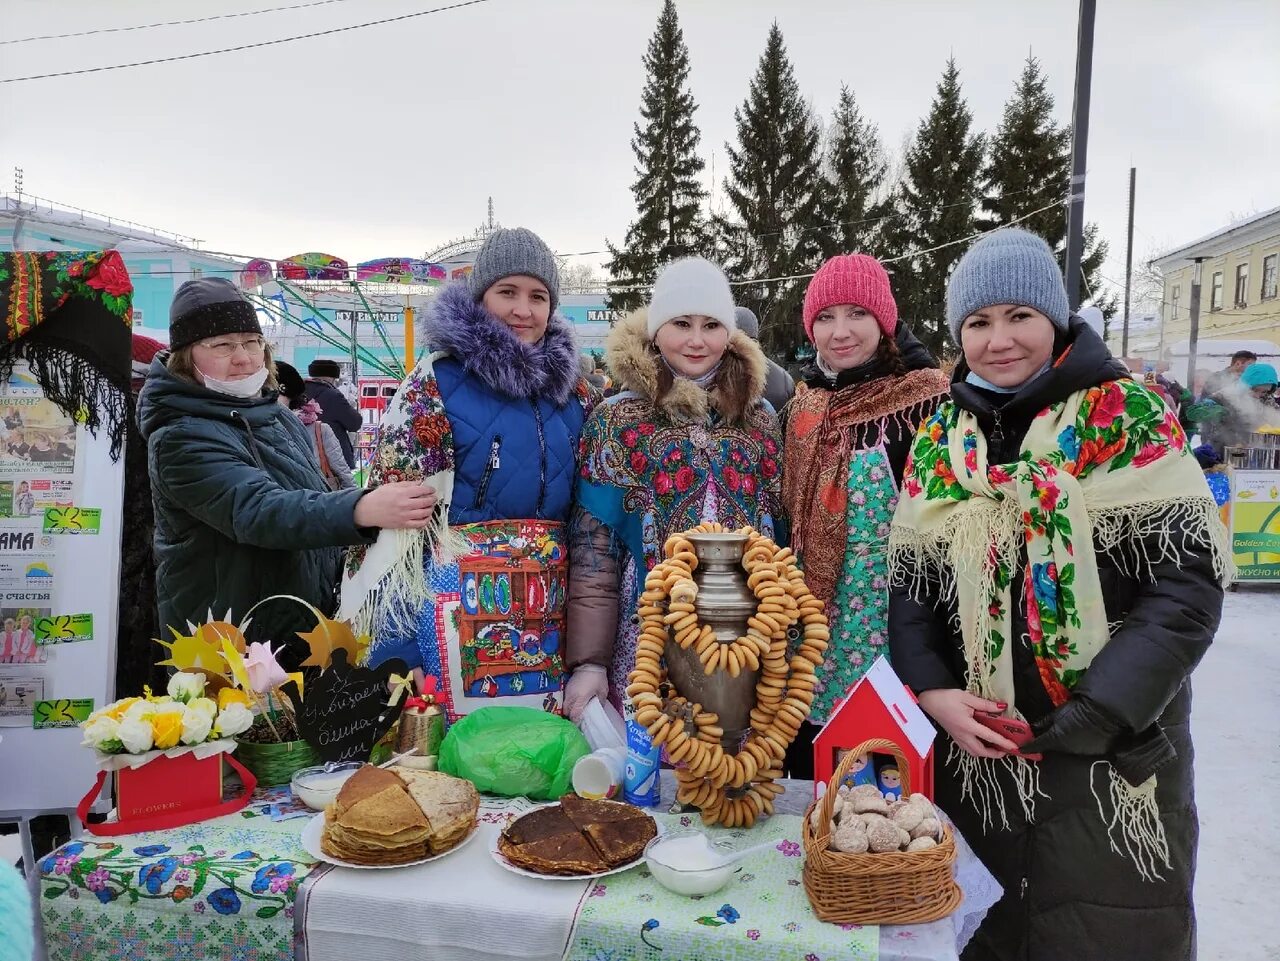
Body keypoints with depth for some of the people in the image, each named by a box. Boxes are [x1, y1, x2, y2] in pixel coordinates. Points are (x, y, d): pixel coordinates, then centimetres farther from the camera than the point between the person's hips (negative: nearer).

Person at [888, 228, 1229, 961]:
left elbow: (1188, 579, -11)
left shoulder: (1128, 418, -6)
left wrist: (1091, 719, -17)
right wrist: (932, 692, -10)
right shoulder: (938, 440, 4)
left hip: (1112, 752, -2)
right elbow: (909, 583, 5)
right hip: (975, 750, 3)